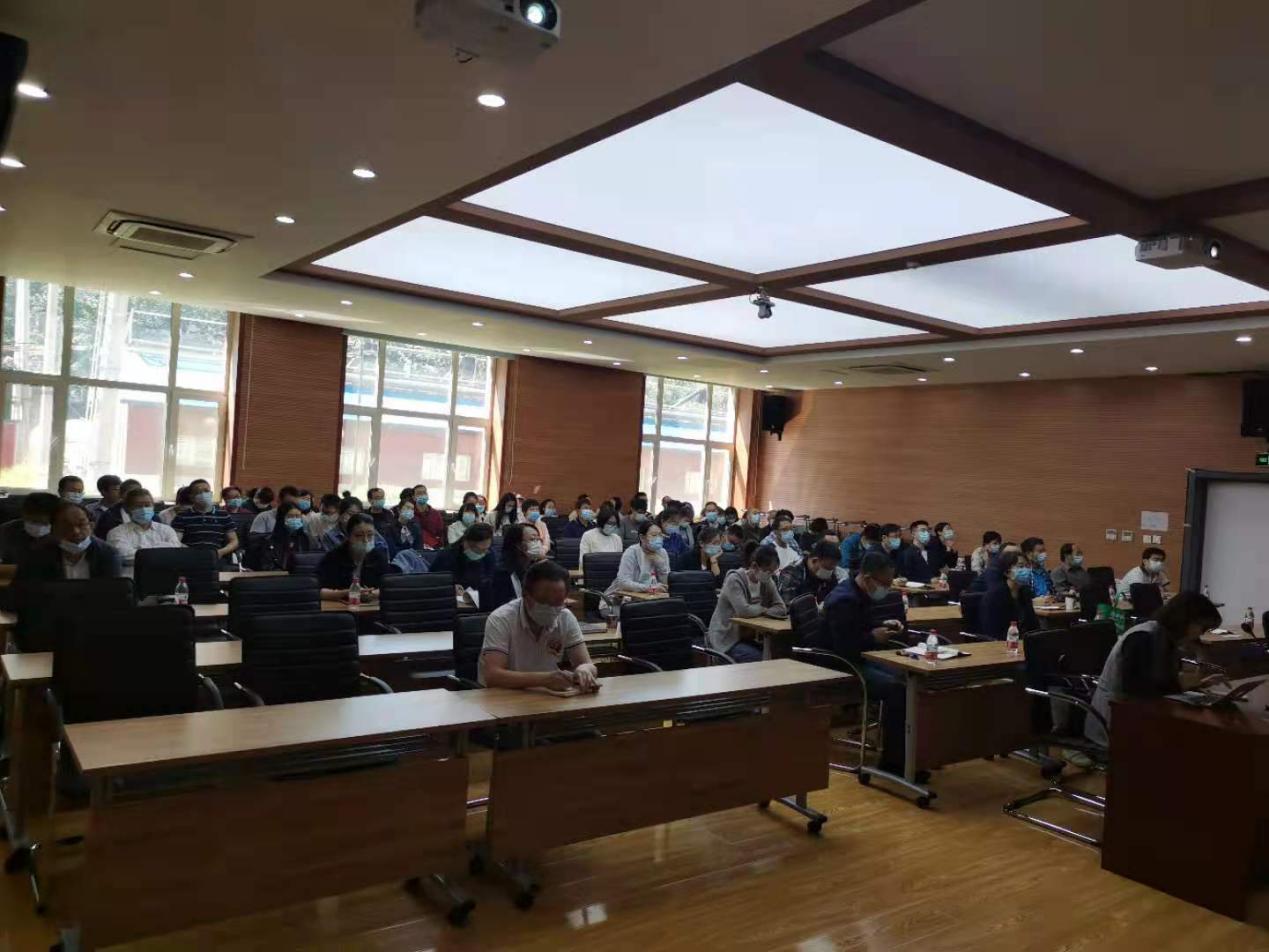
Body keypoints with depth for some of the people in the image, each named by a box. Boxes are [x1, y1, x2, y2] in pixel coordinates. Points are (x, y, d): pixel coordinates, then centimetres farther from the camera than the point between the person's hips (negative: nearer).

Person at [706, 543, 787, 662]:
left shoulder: (767, 581, 5)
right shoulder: (735, 580, -17)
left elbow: (781, 608, -3)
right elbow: (743, 611, -28)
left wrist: (759, 612, -19)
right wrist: (763, 609, -9)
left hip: (750, 636, 7)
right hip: (727, 639, -6)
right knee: (762, 660, -27)